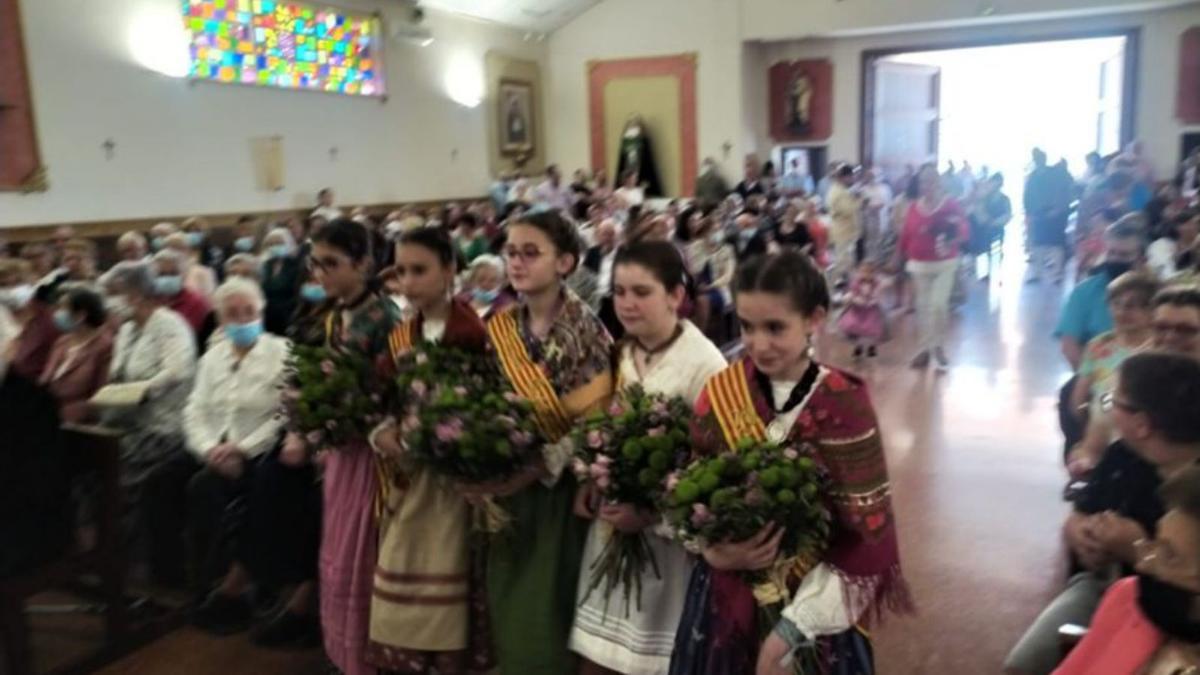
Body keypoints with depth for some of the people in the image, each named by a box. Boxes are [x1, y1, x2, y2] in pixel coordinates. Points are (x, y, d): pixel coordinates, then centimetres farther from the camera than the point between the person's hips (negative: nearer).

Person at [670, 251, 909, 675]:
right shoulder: (719, 394, -5)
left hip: (812, 616, -2)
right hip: (725, 601, 3)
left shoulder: (844, 405, -14)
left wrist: (791, 630, -17)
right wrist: (712, 552, -18)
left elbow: (865, 536, -13)